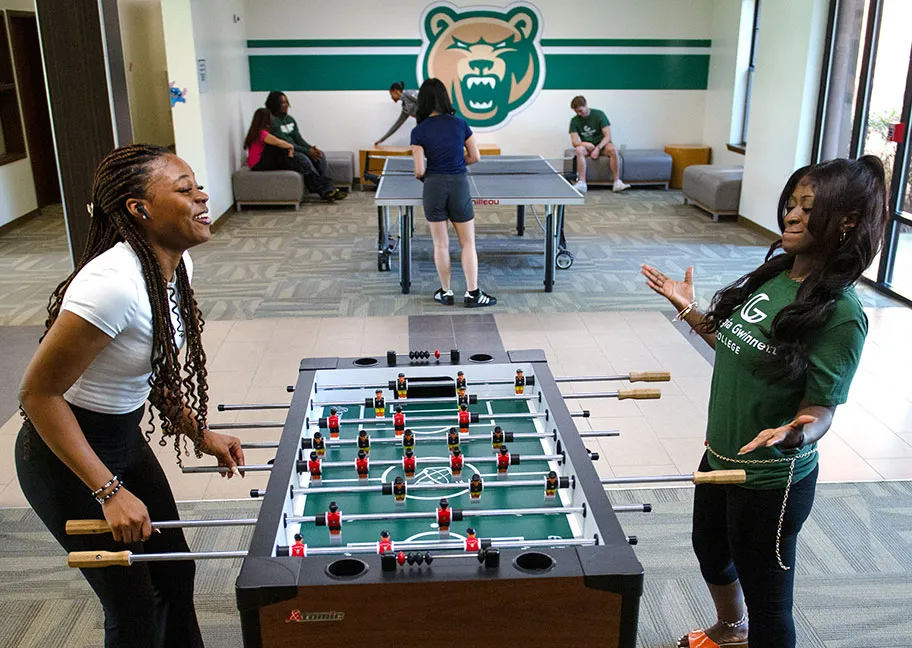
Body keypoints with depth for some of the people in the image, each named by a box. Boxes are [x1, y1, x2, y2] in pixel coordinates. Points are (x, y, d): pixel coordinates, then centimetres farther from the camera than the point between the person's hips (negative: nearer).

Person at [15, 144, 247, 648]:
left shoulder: (176, 265, -5)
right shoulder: (112, 284, -32)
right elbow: (38, 393, -25)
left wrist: (200, 434, 5)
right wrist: (110, 491, -25)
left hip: (125, 438, 8)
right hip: (66, 456, -8)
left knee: (174, 573, 19)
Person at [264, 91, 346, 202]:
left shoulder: (290, 119, 14)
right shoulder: (272, 121, -13)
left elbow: (298, 138, 8)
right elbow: (285, 143, -19)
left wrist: (311, 148, -12)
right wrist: (307, 151, -21)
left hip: (294, 150, 9)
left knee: (320, 155, -11)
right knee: (304, 160, -34)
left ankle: (329, 188, -23)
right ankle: (324, 190, -24)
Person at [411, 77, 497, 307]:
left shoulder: (419, 131, -7)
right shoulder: (460, 124, -2)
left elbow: (419, 171, -9)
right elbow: (475, 157, 4)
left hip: (434, 186, 0)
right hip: (459, 185, 1)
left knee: (441, 244, 10)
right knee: (468, 243, 9)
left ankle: (446, 293, 18)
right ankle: (472, 293, 10)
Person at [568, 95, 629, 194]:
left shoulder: (599, 114, -7)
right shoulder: (574, 121, 0)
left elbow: (608, 136, -12)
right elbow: (575, 142, -7)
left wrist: (598, 148, -27)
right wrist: (585, 144, -29)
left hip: (602, 144, -1)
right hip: (586, 146, 1)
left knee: (613, 149, -35)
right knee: (579, 150, -34)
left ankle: (617, 182, -33)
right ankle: (582, 183, -39)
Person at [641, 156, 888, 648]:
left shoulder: (841, 314, -23)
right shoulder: (773, 276, -1)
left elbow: (820, 409, -21)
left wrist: (794, 433, -42)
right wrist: (689, 310, 6)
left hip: (771, 479, -9)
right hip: (721, 456, 9)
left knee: (765, 592, 11)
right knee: (711, 552, 30)